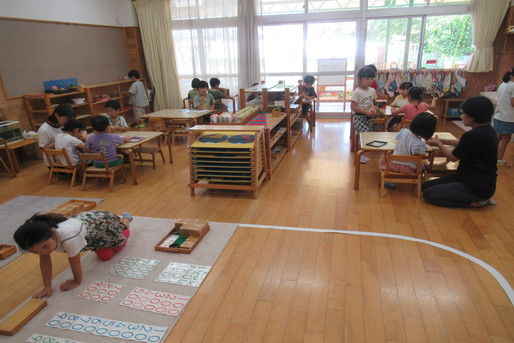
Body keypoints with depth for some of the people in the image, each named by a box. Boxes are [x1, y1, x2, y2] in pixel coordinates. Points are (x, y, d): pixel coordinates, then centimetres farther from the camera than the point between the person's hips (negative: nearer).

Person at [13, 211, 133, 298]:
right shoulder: (40, 237, -29)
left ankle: (125, 219, 52)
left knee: (118, 245, 26)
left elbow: (75, 261, -32)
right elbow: (44, 261, -15)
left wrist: (77, 281, -16)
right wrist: (47, 286, -15)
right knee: (105, 256, 25)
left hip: (104, 222, -5)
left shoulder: (68, 237, -48)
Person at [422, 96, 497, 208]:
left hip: (478, 186, -10)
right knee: (426, 186, 7)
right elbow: (463, 144, 25)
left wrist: (438, 143, 6)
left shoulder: (475, 135, -25)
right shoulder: (486, 130, 5)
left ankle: (474, 202, -4)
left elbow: (453, 157, -10)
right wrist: (443, 141, 19)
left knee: (428, 193, -14)